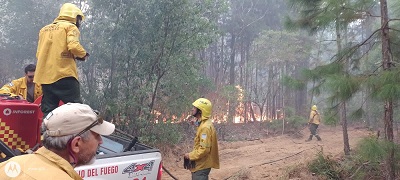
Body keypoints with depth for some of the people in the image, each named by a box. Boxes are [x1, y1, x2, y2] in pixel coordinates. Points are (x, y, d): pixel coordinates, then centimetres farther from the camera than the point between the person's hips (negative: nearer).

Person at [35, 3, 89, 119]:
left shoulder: (44, 29, 24)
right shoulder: (70, 27, 3)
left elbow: (38, 53, 19)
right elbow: (73, 46, -15)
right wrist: (83, 54, 3)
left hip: (45, 76, 7)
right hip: (64, 74, -7)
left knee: (48, 112, 8)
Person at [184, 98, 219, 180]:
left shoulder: (205, 127, -22)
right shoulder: (203, 124, 11)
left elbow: (204, 149, -27)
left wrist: (190, 155, -16)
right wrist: (192, 154, 11)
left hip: (201, 166, -10)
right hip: (200, 165, 10)